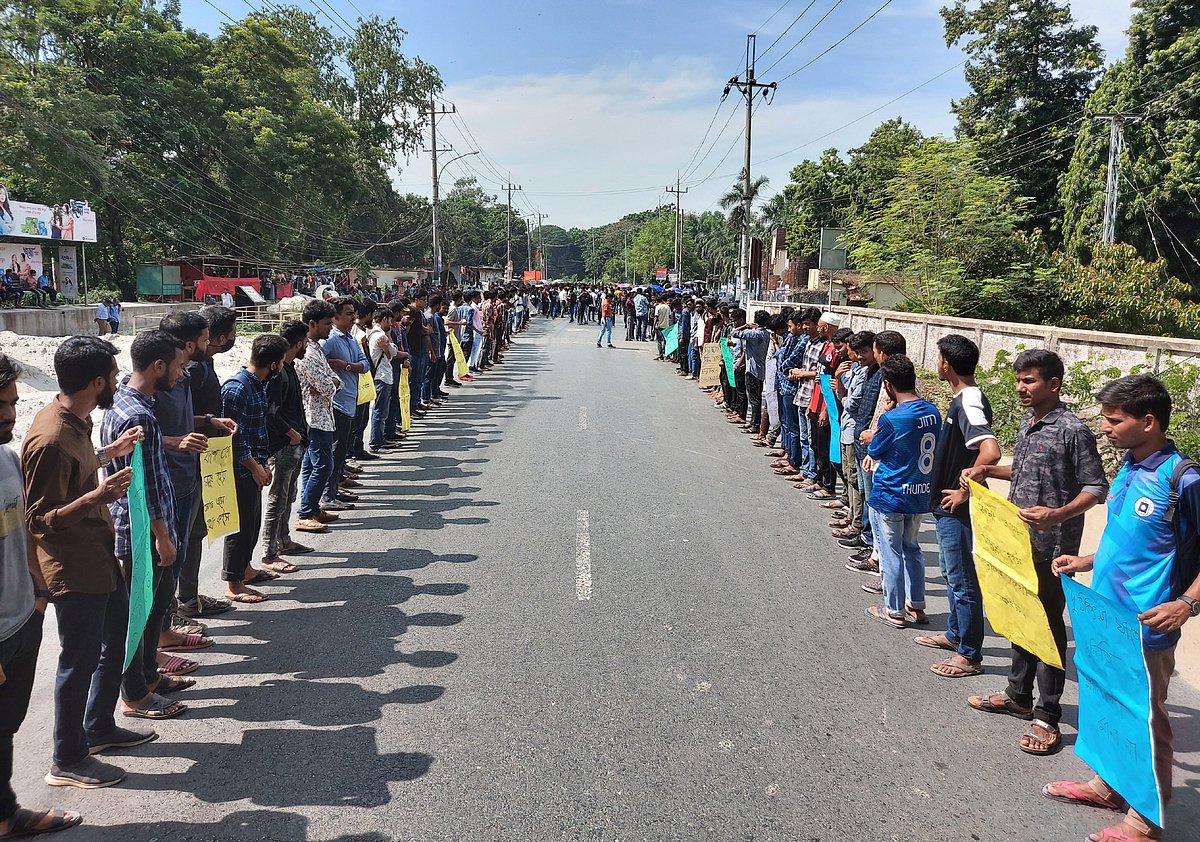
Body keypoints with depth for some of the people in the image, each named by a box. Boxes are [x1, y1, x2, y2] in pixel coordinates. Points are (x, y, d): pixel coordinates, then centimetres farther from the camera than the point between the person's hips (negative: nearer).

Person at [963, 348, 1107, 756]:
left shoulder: (1072, 431, -15)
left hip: (1052, 546, -8)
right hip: (1019, 541, 8)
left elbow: (1096, 487, -16)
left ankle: (1047, 716, 12)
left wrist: (1058, 515, -30)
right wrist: (988, 470, 12)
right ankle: (1018, 695, 33)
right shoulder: (1027, 424, 10)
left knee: (1049, 625, 2)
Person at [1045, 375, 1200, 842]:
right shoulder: (1130, 468, 6)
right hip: (1107, 615, 8)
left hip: (1146, 627, -8)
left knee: (1145, 719, 6)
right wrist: (1088, 561, 11)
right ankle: (1110, 784, 39)